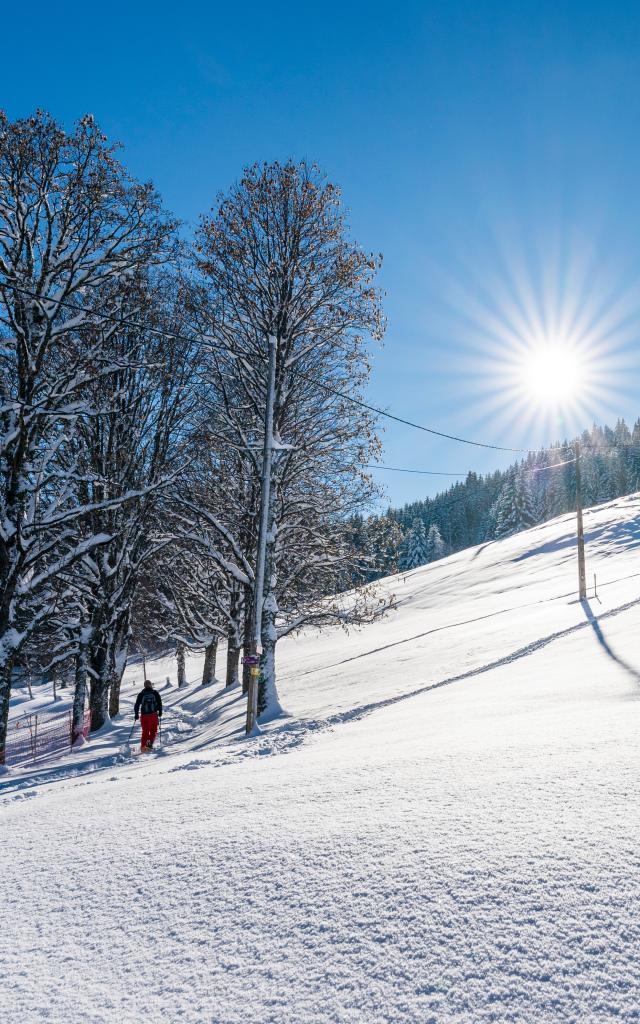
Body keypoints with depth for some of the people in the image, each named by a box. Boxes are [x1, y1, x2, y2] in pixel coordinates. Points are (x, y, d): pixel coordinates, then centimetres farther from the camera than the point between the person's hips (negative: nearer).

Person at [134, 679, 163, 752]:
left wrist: (136, 714, 11)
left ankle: (143, 746, -2)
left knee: (145, 731, 11)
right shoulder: (155, 693, 3)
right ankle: (150, 743, -12)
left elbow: (137, 705, 3)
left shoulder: (141, 694, 4)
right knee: (153, 731, 8)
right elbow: (160, 703, 2)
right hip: (153, 715, -1)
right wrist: (160, 712, 13)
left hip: (144, 715, 1)